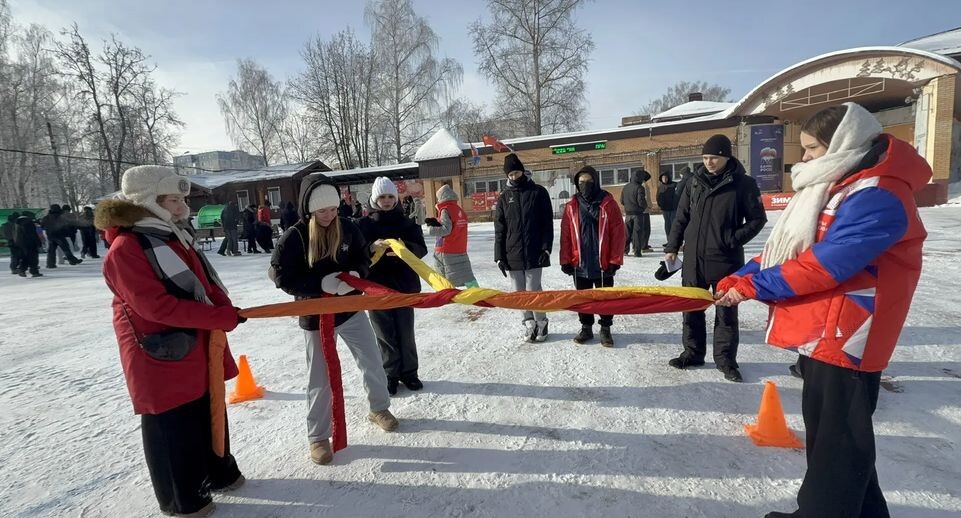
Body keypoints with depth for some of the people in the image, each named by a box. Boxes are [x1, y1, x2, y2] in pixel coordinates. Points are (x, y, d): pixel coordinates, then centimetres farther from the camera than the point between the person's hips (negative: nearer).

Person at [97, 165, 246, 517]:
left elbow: (204, 280, 13)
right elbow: (157, 306, -26)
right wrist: (223, 317, -26)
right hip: (163, 359, -9)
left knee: (209, 414, 22)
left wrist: (224, 308, -7)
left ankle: (219, 472, 41)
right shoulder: (126, 249, -19)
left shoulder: (173, 235, 9)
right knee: (173, 429, 8)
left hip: (200, 348, 9)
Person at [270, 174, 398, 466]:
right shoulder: (295, 237, -17)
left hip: (352, 309, 4)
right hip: (316, 317, -3)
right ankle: (318, 436, 27)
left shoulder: (348, 229, -8)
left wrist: (355, 274, -18)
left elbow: (363, 258, 4)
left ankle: (379, 409, 42)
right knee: (321, 379, 7)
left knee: (372, 363, 15)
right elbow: (281, 276, -15)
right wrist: (321, 284, -24)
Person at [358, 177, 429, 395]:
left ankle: (409, 372, 23)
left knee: (405, 332, 8)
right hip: (376, 287, -1)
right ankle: (390, 375, 20)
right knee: (385, 334, 6)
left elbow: (421, 249, -4)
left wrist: (405, 248, -25)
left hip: (404, 285, 1)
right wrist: (372, 247, -26)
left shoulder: (407, 223, 3)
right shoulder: (365, 224, 1)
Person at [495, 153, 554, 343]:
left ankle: (541, 322, 17)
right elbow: (499, 229, 6)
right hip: (512, 254, 3)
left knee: (533, 290, -3)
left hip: (534, 252, -3)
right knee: (520, 292, 9)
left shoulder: (538, 192, 1)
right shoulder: (504, 197, 8)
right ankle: (529, 322, 26)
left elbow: (547, 222, -1)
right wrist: (499, 255, 1)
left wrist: (546, 247, -10)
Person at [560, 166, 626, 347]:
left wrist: (615, 260, -10)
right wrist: (565, 260, -3)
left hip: (603, 263, -2)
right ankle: (586, 328, 30)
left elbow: (618, 233, -7)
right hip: (579, 264, 2)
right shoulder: (572, 206, 0)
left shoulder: (608, 203, -6)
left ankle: (605, 329, 27)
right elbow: (565, 235, 0)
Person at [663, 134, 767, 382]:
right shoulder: (696, 181, 6)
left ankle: (726, 360, 19)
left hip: (725, 261, -3)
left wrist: (734, 240, -12)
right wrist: (672, 247, 6)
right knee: (692, 308, 11)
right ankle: (693, 353, 26)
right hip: (693, 259, 4)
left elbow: (758, 219, 0)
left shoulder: (743, 184, -5)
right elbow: (681, 217, 9)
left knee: (726, 312, 6)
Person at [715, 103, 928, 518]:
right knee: (824, 428, 21)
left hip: (845, 337, -10)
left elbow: (824, 264, -25)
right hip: (821, 331, 10)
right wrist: (739, 277, 0)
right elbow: (786, 248, 10)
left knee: (838, 437, 5)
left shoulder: (877, 196, -19)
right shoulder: (837, 186, 12)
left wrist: (752, 286, -19)